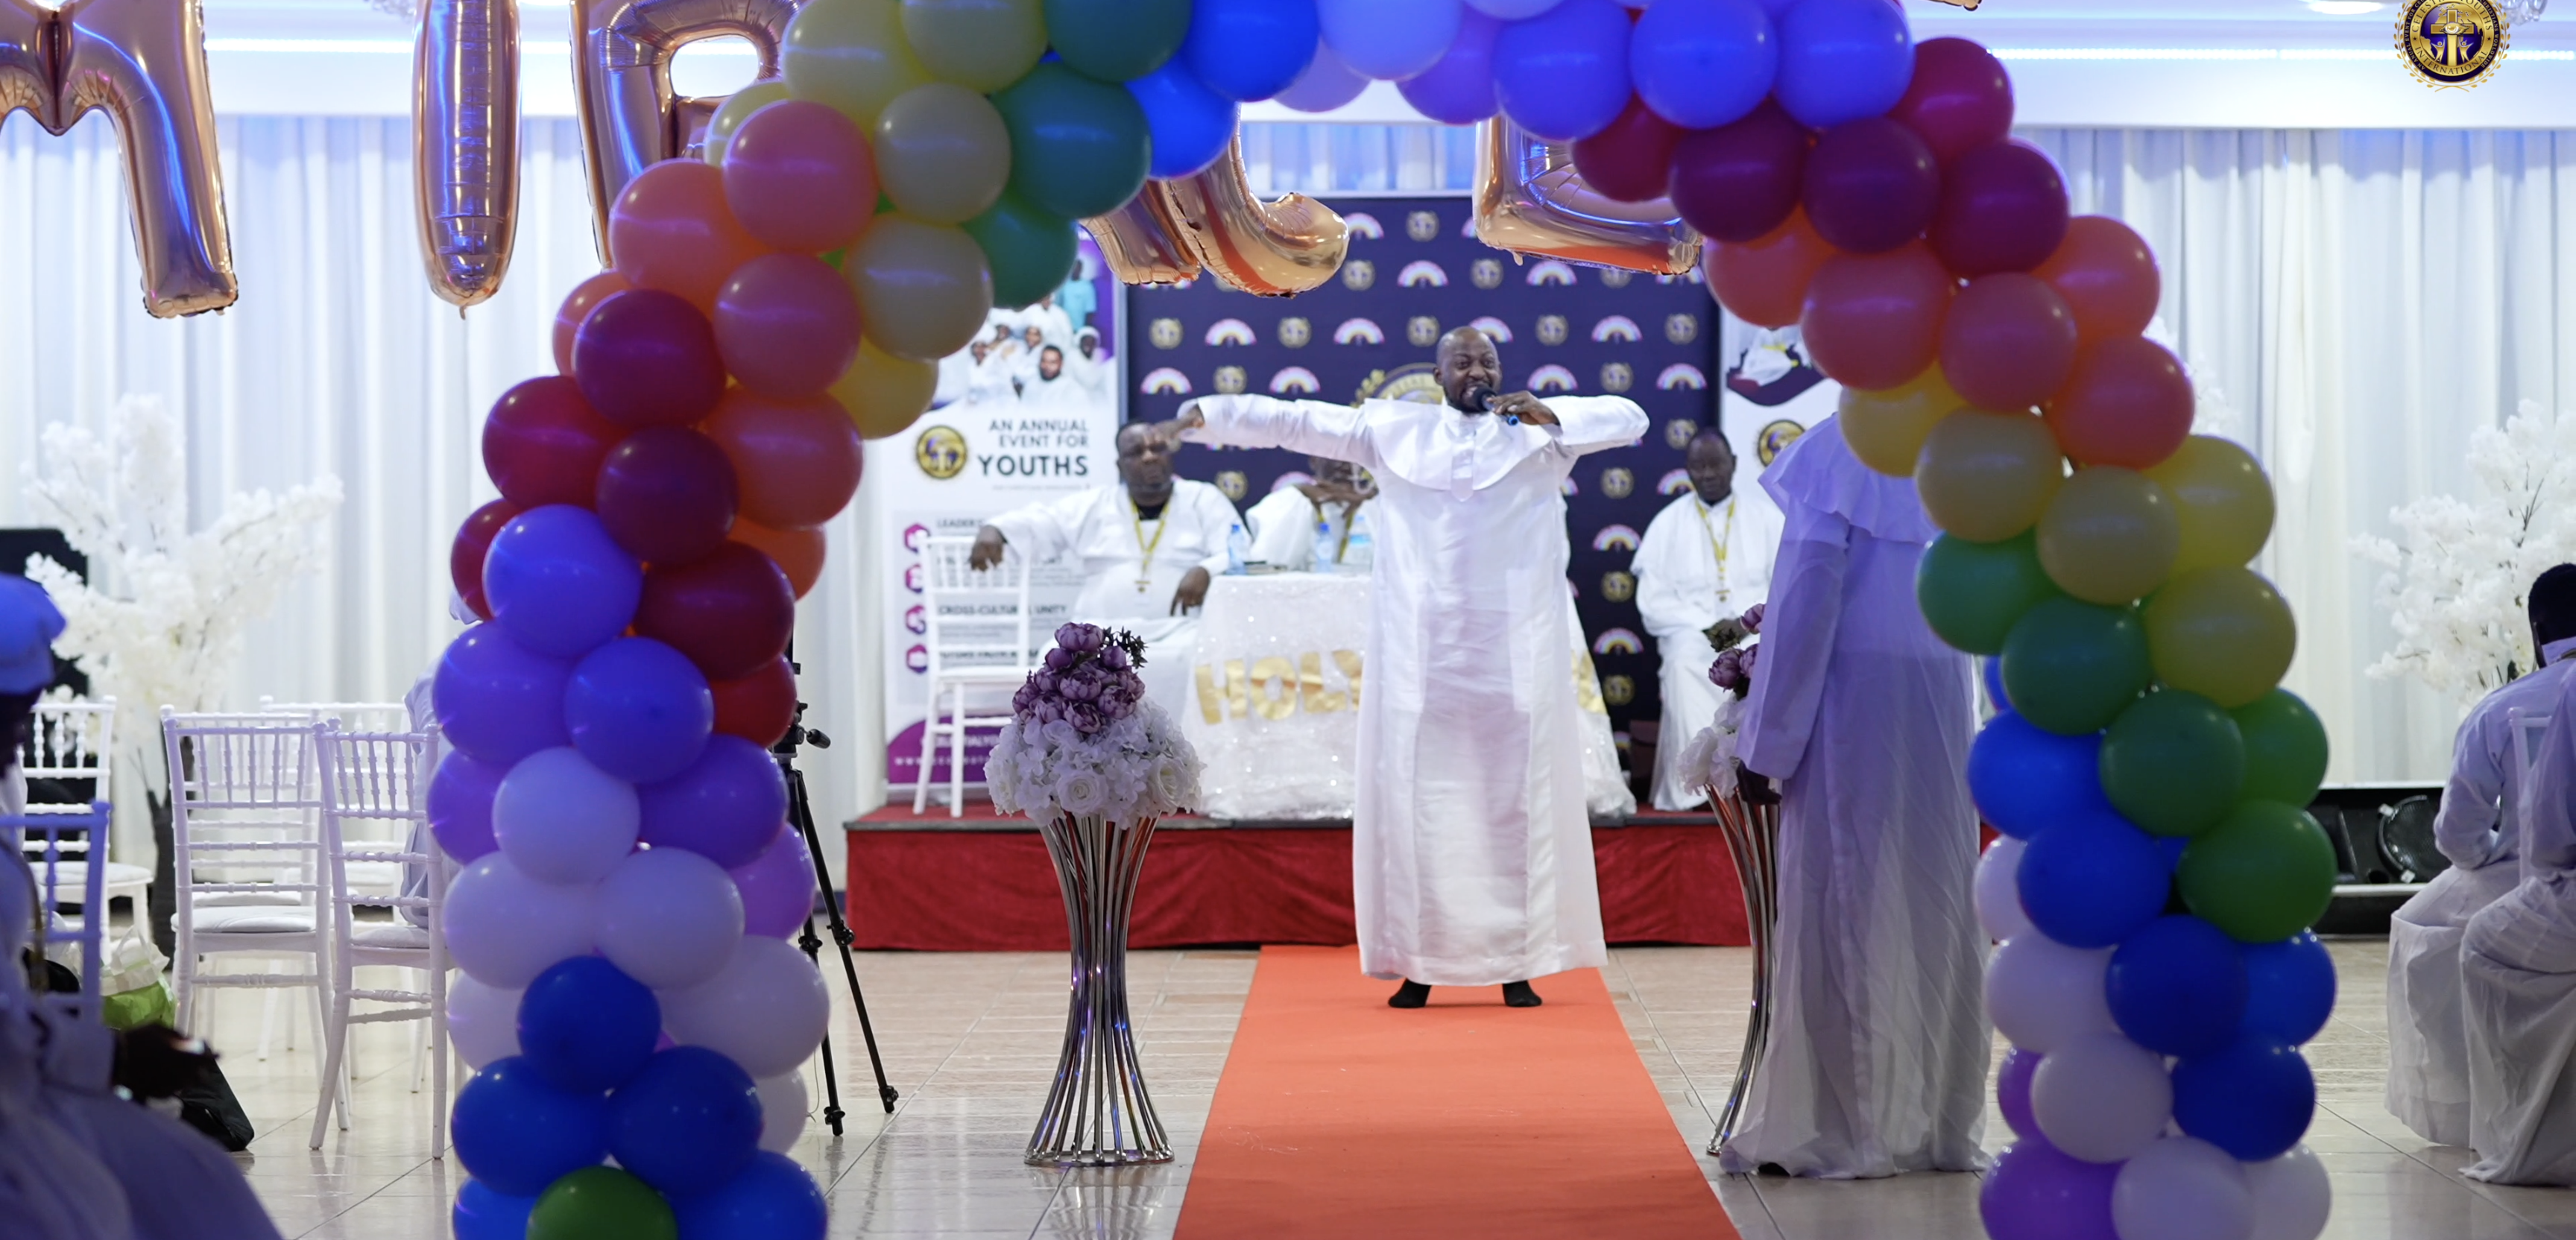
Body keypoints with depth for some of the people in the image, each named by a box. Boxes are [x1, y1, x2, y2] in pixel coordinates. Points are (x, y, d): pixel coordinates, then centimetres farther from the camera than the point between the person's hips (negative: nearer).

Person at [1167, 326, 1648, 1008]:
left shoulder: (1539, 429, 10)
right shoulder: (1396, 430, 12)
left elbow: (1630, 418, 3)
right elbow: (1297, 421, 8)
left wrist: (1553, 417, -12)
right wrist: (1209, 412, -1)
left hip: (1514, 652, 0)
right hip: (1420, 650, 1)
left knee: (1516, 798, -1)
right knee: (1417, 797, 0)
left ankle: (1517, 964, 4)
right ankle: (1419, 964, 5)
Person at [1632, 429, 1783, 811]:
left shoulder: (1765, 517, 11)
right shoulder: (1667, 523, 9)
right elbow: (1654, 601, 2)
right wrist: (1707, 625, -12)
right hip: (1691, 631, 0)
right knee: (1684, 659, -36)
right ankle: (1697, 783, -35)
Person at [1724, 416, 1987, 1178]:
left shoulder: (1837, 454, -7)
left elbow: (1803, 605, -10)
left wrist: (1765, 742, -6)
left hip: (1850, 698, -5)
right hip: (1942, 707, 5)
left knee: (1844, 907, -1)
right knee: (1938, 905, 8)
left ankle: (1841, 1129, 1)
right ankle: (1940, 1121, 13)